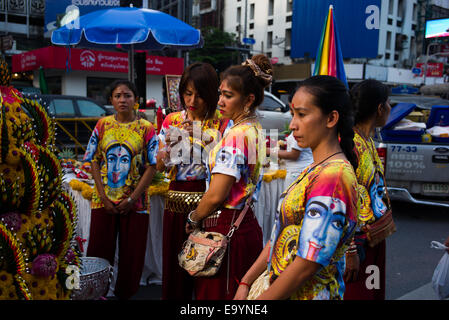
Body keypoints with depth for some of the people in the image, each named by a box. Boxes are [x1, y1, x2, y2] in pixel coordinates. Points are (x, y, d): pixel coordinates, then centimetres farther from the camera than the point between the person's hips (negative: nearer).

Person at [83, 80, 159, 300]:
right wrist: (104, 197, -7)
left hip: (134, 204, -1)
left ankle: (125, 294, 26)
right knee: (99, 251, 7)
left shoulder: (146, 129, -2)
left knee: (132, 255, 7)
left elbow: (151, 167, -5)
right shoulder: (102, 125, 5)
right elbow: (94, 163, 3)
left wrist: (131, 199, -12)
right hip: (103, 201, 2)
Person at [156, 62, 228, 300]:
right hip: (177, 199, 3)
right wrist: (168, 145, -11)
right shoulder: (172, 120, 8)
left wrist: (200, 138, -15)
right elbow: (160, 167, 8)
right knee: (175, 265, 10)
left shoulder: (221, 124, -1)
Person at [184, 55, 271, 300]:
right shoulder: (255, 130, 9)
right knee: (237, 293, 18)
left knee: (213, 293, 3)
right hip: (246, 223, 9)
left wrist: (193, 219, -3)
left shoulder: (237, 135, -19)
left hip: (225, 230, -9)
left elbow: (216, 195, -21)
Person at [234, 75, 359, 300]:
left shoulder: (332, 177, -22)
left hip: (307, 292, -7)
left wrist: (261, 299, -14)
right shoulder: (315, 170, 7)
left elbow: (306, 265, -24)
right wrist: (245, 282, 5)